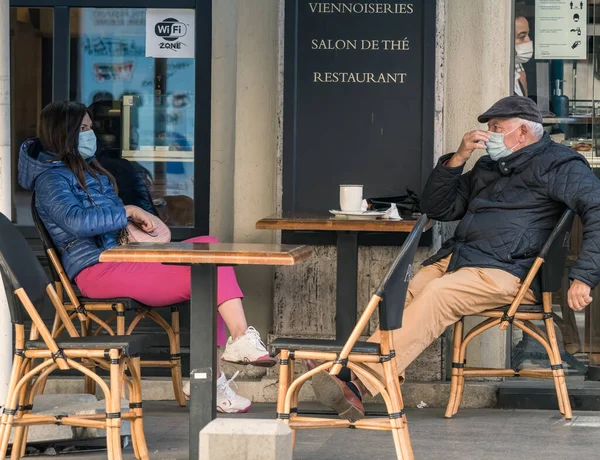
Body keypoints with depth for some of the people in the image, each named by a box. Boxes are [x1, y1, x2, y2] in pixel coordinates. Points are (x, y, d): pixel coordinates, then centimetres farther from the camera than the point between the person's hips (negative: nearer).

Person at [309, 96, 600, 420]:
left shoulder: (559, 164, 2)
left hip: (508, 272, -8)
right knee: (406, 294, -20)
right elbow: (437, 208, 26)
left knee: (437, 295, -31)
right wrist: (457, 159, 9)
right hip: (455, 259, 8)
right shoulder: (489, 167, 27)